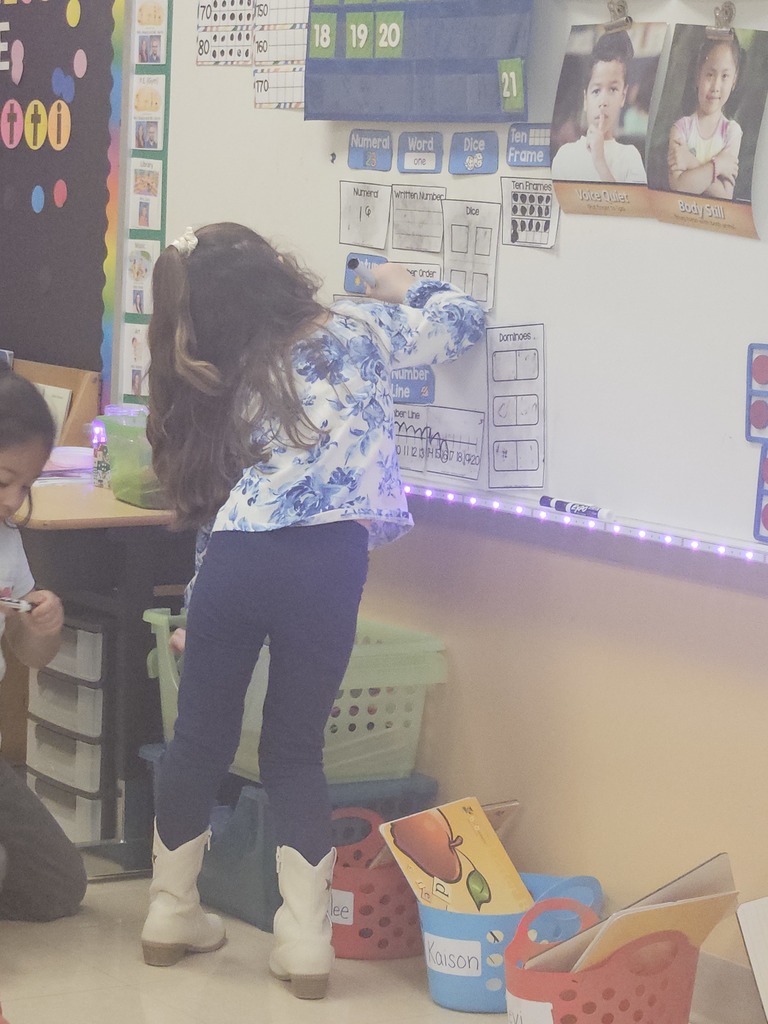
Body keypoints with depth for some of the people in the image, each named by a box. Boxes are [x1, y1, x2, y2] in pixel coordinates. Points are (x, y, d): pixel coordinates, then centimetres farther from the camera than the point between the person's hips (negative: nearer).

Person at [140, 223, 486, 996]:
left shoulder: (226, 381, 21)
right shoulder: (354, 329, 12)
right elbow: (462, 321, 23)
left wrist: (194, 607, 29)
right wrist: (404, 289, 44)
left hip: (234, 556, 2)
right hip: (325, 557, -2)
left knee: (200, 738, 17)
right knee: (295, 751, 9)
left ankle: (172, 914, 30)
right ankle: (305, 942, 7)